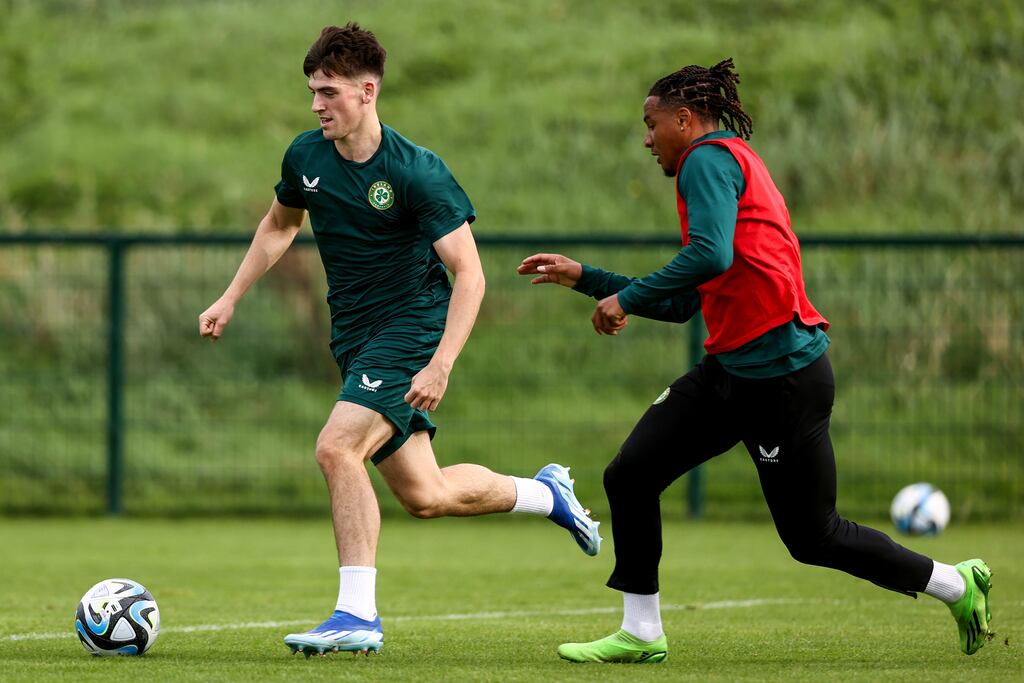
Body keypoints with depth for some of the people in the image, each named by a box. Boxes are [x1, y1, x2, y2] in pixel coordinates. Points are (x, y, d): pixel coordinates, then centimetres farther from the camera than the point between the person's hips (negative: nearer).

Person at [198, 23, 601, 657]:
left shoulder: (418, 172, -19)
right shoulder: (306, 156, 0)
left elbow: (469, 274, -18)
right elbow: (279, 225, 22)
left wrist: (440, 366, -27)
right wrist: (230, 299, 17)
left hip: (413, 325, -7)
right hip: (355, 337, 7)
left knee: (337, 446, -25)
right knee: (424, 495, 8)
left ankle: (358, 614, -20)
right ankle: (547, 493, 34)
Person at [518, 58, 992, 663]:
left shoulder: (710, 158, -7)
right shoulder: (732, 163, 22)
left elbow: (710, 256, -26)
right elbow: (682, 304, 25)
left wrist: (626, 299, -16)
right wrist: (583, 278, 26)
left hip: (782, 374, -10)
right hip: (731, 373, 10)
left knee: (813, 536, 0)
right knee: (630, 476, 0)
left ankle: (961, 586, 15)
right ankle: (641, 633, 6)